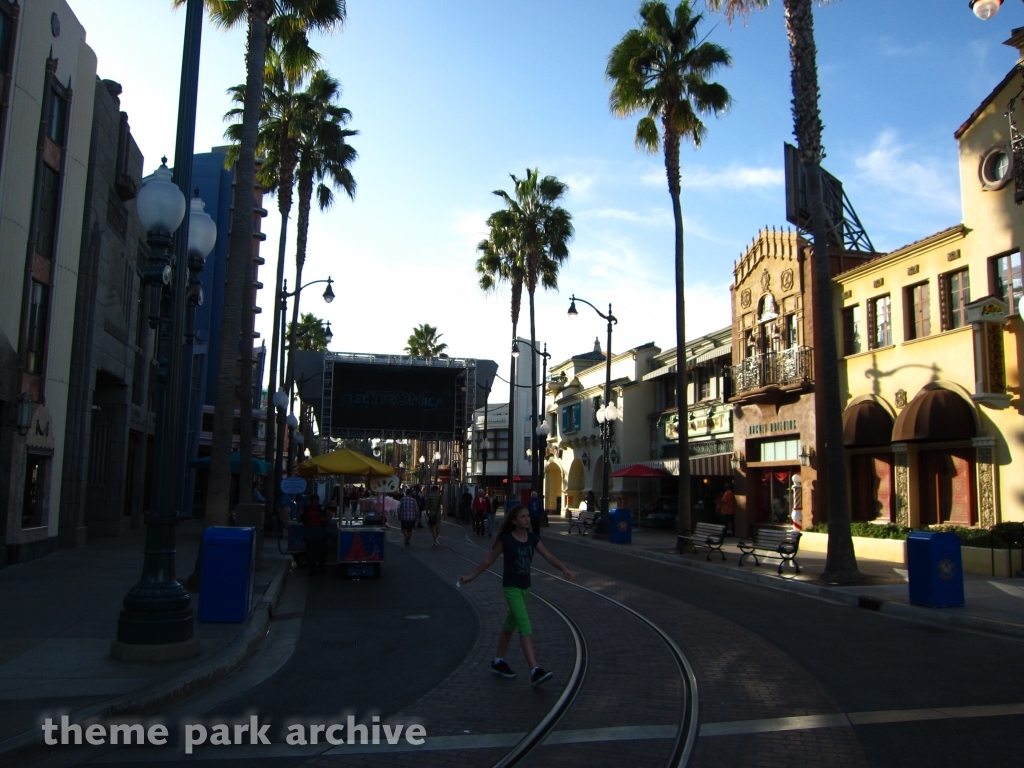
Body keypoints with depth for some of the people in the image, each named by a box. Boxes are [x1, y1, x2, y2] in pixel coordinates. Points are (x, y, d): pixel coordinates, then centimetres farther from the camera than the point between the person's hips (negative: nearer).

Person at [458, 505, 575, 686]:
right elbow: (489, 560, -4)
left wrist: (564, 569, -17)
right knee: (525, 627, -15)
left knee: (510, 624, 18)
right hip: (511, 587, -6)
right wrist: (472, 576, 0)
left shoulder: (532, 538, 2)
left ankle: (498, 662, 34)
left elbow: (549, 556, -3)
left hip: (525, 587, 7)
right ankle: (535, 671, -20)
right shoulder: (506, 539, -13)